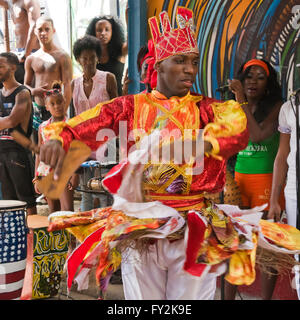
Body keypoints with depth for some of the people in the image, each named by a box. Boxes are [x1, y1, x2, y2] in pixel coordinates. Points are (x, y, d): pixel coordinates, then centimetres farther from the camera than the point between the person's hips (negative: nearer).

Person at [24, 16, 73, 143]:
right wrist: (34, 91, -5)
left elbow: (67, 86, -8)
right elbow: (26, 85, 20)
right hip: (37, 109, 5)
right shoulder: (31, 59, 12)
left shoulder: (62, 56, -3)